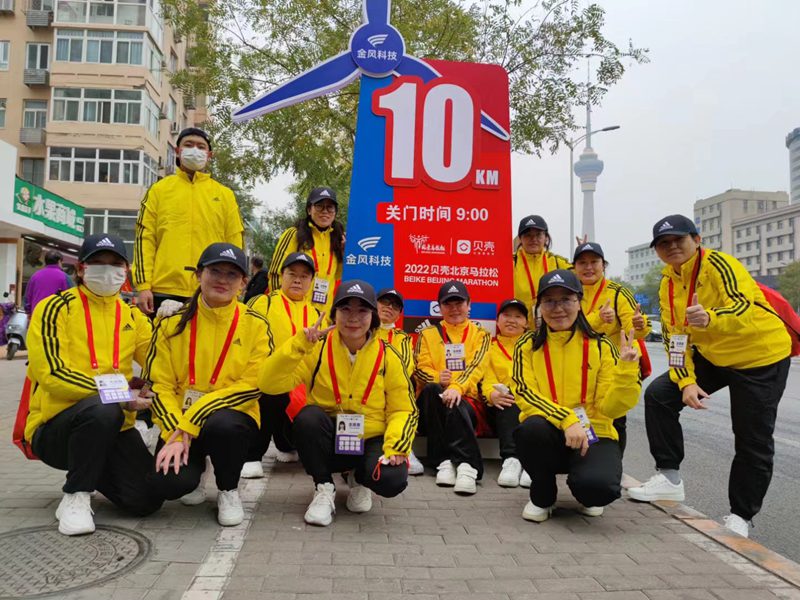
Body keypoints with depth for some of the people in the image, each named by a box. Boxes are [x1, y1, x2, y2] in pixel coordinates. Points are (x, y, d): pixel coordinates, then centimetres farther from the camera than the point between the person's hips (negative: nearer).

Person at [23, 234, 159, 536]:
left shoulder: (132, 316, 9)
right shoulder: (56, 308, -6)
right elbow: (51, 373, -17)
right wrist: (115, 394, -24)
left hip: (114, 428, 5)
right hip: (53, 427, -4)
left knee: (147, 500, -10)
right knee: (101, 409, -38)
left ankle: (93, 473, 22)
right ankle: (75, 497, -14)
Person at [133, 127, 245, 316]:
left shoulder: (225, 195, 13)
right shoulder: (159, 189, 12)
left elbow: (235, 245, 10)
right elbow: (144, 238, 6)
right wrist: (143, 286, -4)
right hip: (163, 292, 0)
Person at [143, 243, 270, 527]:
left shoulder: (255, 325, -5)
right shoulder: (172, 323, 0)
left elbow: (252, 386, -11)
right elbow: (158, 384, -1)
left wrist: (192, 421, -17)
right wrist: (176, 434, -16)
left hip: (234, 418, -1)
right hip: (180, 425, 1)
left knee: (222, 424, -36)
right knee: (171, 482, -25)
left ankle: (228, 491, -3)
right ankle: (196, 468, 15)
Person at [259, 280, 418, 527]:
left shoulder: (387, 356, -5)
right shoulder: (318, 348, -8)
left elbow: (403, 410, -1)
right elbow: (269, 384, -16)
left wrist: (396, 446, -19)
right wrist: (299, 344, -27)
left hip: (370, 442, 1)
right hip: (328, 443, 0)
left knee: (392, 480, -29)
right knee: (309, 416, -32)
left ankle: (358, 478, 10)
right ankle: (324, 489, -7)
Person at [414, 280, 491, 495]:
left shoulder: (480, 334, 14)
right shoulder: (428, 334, 18)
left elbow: (476, 366, -5)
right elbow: (420, 368, 5)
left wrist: (457, 387, -25)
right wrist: (437, 378, -19)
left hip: (467, 399, -1)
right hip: (431, 401, 2)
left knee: (455, 405, -36)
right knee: (431, 389, -34)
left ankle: (467, 466, -42)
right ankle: (444, 461, -33)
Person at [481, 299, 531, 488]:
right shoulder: (490, 347, 19)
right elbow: (487, 381, 5)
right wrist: (493, 394, -21)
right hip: (506, 407, 0)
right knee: (509, 399, -33)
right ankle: (511, 459, -43)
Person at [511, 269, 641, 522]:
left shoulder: (600, 346, 0)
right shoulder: (528, 345, 0)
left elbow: (609, 408, -4)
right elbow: (525, 395, -11)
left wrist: (626, 371, -20)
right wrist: (566, 420, -26)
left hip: (593, 435, 0)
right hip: (549, 436, 1)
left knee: (599, 485, -32)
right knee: (533, 428, -35)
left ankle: (586, 495, 11)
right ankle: (542, 497, -2)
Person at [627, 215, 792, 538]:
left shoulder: (719, 264, -23)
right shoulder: (668, 282, -2)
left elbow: (745, 309, -38)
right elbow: (674, 336, -2)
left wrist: (710, 318, -59)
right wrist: (686, 380, -13)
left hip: (760, 356, -6)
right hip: (713, 356, 7)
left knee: (753, 441, -2)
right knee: (659, 394, -5)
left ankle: (740, 515, 17)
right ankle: (669, 477, 6)